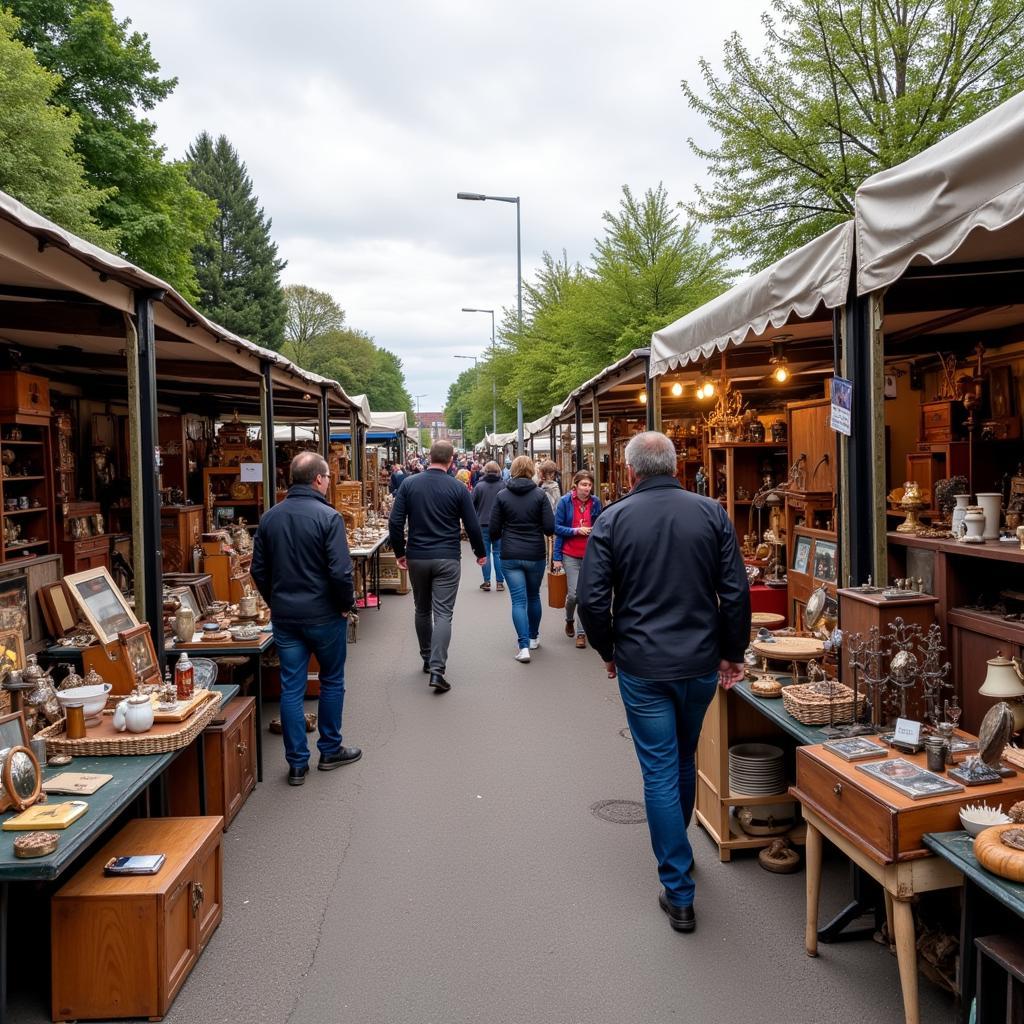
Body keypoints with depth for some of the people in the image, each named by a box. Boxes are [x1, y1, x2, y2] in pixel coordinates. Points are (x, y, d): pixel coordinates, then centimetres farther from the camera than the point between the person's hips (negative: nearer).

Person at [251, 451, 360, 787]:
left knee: (291, 688, 8)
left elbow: (258, 569, 7)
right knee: (332, 681, 15)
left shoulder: (269, 517, 3)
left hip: (284, 616, 4)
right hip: (324, 615, -4)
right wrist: (347, 604, -5)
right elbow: (340, 571, -20)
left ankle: (297, 764, 13)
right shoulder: (328, 517, -16)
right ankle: (330, 751, 26)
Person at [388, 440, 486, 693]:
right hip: (447, 558, -2)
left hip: (417, 558, 3)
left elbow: (395, 522, -4)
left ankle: (427, 659, 31)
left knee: (422, 610, 19)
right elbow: (472, 525, -2)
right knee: (443, 613, -3)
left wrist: (399, 552, 8)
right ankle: (437, 669, -13)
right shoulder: (458, 488, -6)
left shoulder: (409, 484, -1)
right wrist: (480, 553, 14)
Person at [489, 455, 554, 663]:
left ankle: (524, 646, -10)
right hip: (535, 555, 1)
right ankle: (534, 637, 33)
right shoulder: (539, 494, -5)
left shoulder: (502, 496, -3)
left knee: (518, 600, 0)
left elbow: (494, 530, -3)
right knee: (533, 596, 19)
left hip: (510, 556, -1)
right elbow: (550, 528, -8)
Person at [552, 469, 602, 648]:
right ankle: (569, 620, 29)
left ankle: (581, 632, 14)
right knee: (574, 593, -3)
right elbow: (557, 527, -5)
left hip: (590, 554, 2)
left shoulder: (595, 502, 1)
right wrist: (576, 531, -15)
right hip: (570, 554, -2)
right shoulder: (565, 501, -6)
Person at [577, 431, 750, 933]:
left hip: (642, 667, -3)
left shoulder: (613, 520, -8)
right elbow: (736, 591, -5)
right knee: (684, 761, 23)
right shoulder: (712, 513, -3)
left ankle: (679, 894, 9)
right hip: (701, 663, 3)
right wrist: (733, 653, 7)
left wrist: (609, 651, 8)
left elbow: (592, 599, -9)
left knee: (660, 771, 5)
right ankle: (676, 849, 45)